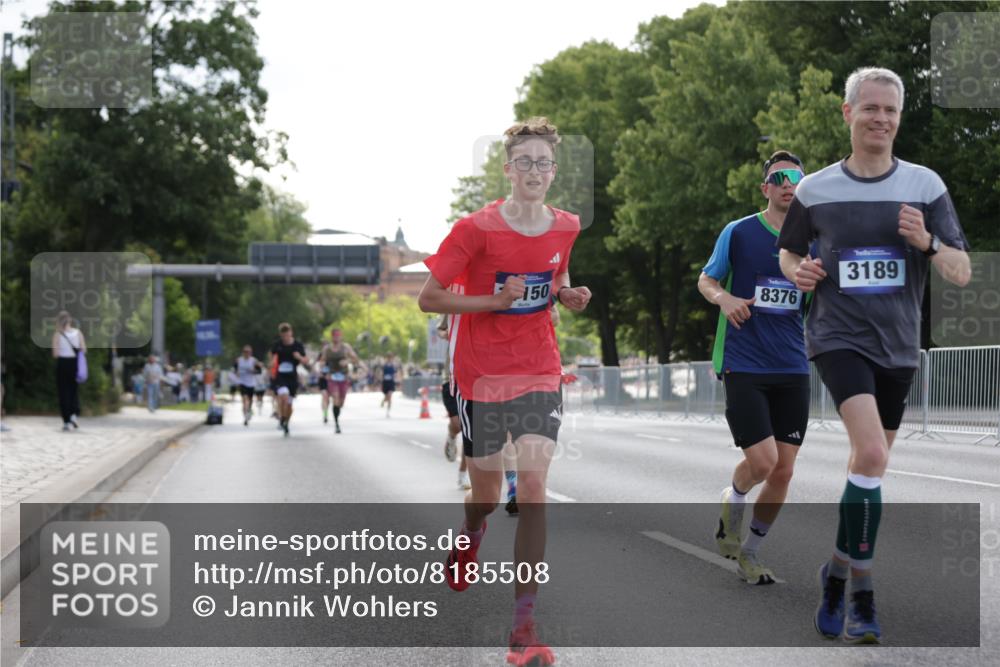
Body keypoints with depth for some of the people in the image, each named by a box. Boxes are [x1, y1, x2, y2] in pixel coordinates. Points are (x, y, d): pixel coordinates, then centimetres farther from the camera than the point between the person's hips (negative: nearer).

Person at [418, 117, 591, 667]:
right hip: (480, 375, -2)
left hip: (538, 374, 2)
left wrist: (567, 295, -2)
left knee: (533, 486, -12)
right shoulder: (476, 229, -12)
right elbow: (428, 297, -9)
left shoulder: (566, 228, 1)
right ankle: (470, 537, 50)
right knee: (486, 492, 9)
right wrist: (496, 300, -19)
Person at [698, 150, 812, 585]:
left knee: (783, 471, 3)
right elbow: (706, 280, 9)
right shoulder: (738, 233, -2)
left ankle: (748, 554, 21)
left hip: (792, 370, 4)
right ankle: (730, 510, 19)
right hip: (743, 366, -4)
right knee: (762, 460, -15)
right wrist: (723, 298, -13)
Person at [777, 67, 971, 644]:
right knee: (872, 453, -22)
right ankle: (861, 598, -12)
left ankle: (839, 570, 33)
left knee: (870, 462, 12)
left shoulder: (925, 184, 0)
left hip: (898, 347, 3)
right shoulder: (815, 189, 0)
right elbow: (789, 252, 16)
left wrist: (926, 242, -20)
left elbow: (962, 273, 0)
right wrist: (798, 272, -7)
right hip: (839, 337, -3)